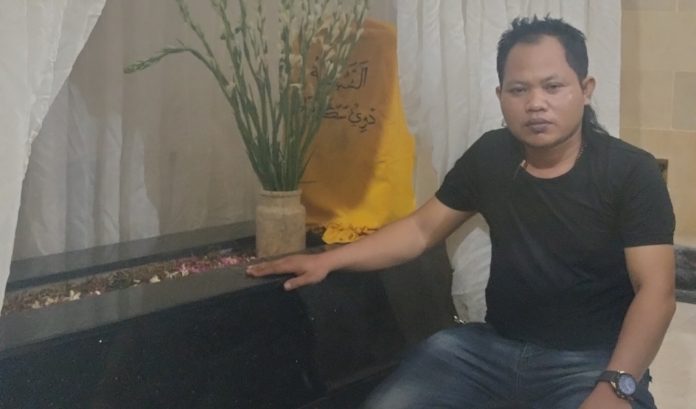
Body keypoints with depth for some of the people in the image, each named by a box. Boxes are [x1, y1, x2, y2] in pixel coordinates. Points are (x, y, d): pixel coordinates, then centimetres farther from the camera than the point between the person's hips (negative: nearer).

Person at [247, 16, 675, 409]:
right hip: (493, 345, 3)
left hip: (592, 359, -3)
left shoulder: (631, 172, -9)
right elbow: (422, 228, 10)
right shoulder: (490, 155, 4)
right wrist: (328, 259, 0)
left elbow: (656, 289, -15)